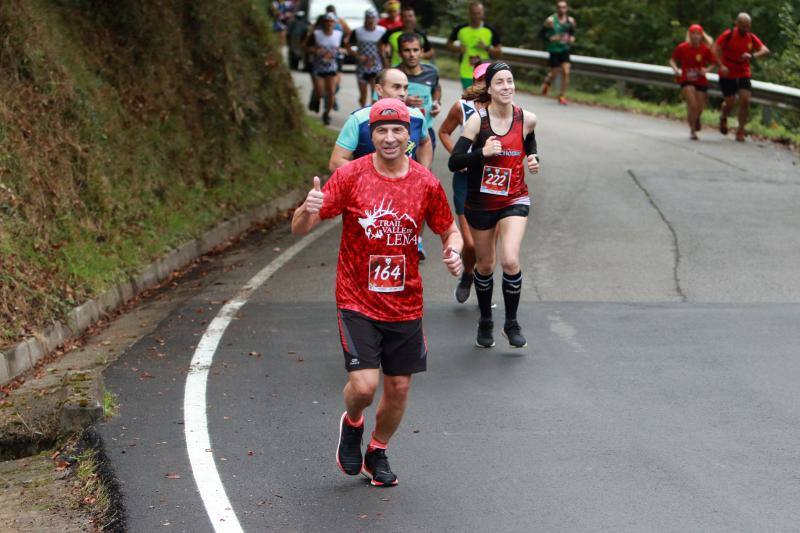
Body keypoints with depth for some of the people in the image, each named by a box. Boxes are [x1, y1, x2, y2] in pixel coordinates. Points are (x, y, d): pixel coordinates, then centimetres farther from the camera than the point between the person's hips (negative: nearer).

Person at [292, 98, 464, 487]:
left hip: (405, 305, 3)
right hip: (357, 301, -3)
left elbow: (449, 230, 13)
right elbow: (299, 228, -8)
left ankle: (377, 452, 35)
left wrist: (453, 251, -10)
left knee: (398, 388, 8)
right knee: (363, 385, -14)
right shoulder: (350, 176, -8)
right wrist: (308, 209, -32)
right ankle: (352, 425, 22)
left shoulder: (426, 183, -1)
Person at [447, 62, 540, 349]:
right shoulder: (478, 120, -13)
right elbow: (453, 163, -15)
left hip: (514, 200, 0)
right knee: (485, 265, 13)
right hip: (480, 203, 0)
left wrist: (533, 159, -1)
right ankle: (485, 322, 37)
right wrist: (482, 152, -29)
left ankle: (512, 323, 3)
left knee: (510, 260, -19)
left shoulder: (527, 119, -5)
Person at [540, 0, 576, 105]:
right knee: (555, 73, 4)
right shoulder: (550, 20, -10)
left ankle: (562, 95, 0)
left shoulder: (570, 21, 2)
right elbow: (543, 34, -6)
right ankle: (547, 82, 40)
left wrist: (572, 38, -3)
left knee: (566, 72, -10)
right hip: (554, 50, -3)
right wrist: (551, 38, -22)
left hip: (565, 49, 3)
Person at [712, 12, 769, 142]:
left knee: (745, 101, -11)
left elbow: (765, 50, -9)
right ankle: (723, 117, 34)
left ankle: (740, 131, 0)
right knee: (730, 103, -3)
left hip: (744, 74, 3)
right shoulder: (728, 35, -10)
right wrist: (721, 66, -24)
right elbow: (714, 50, -11)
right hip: (727, 75, -3)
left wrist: (752, 56, -29)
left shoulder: (751, 38, 0)